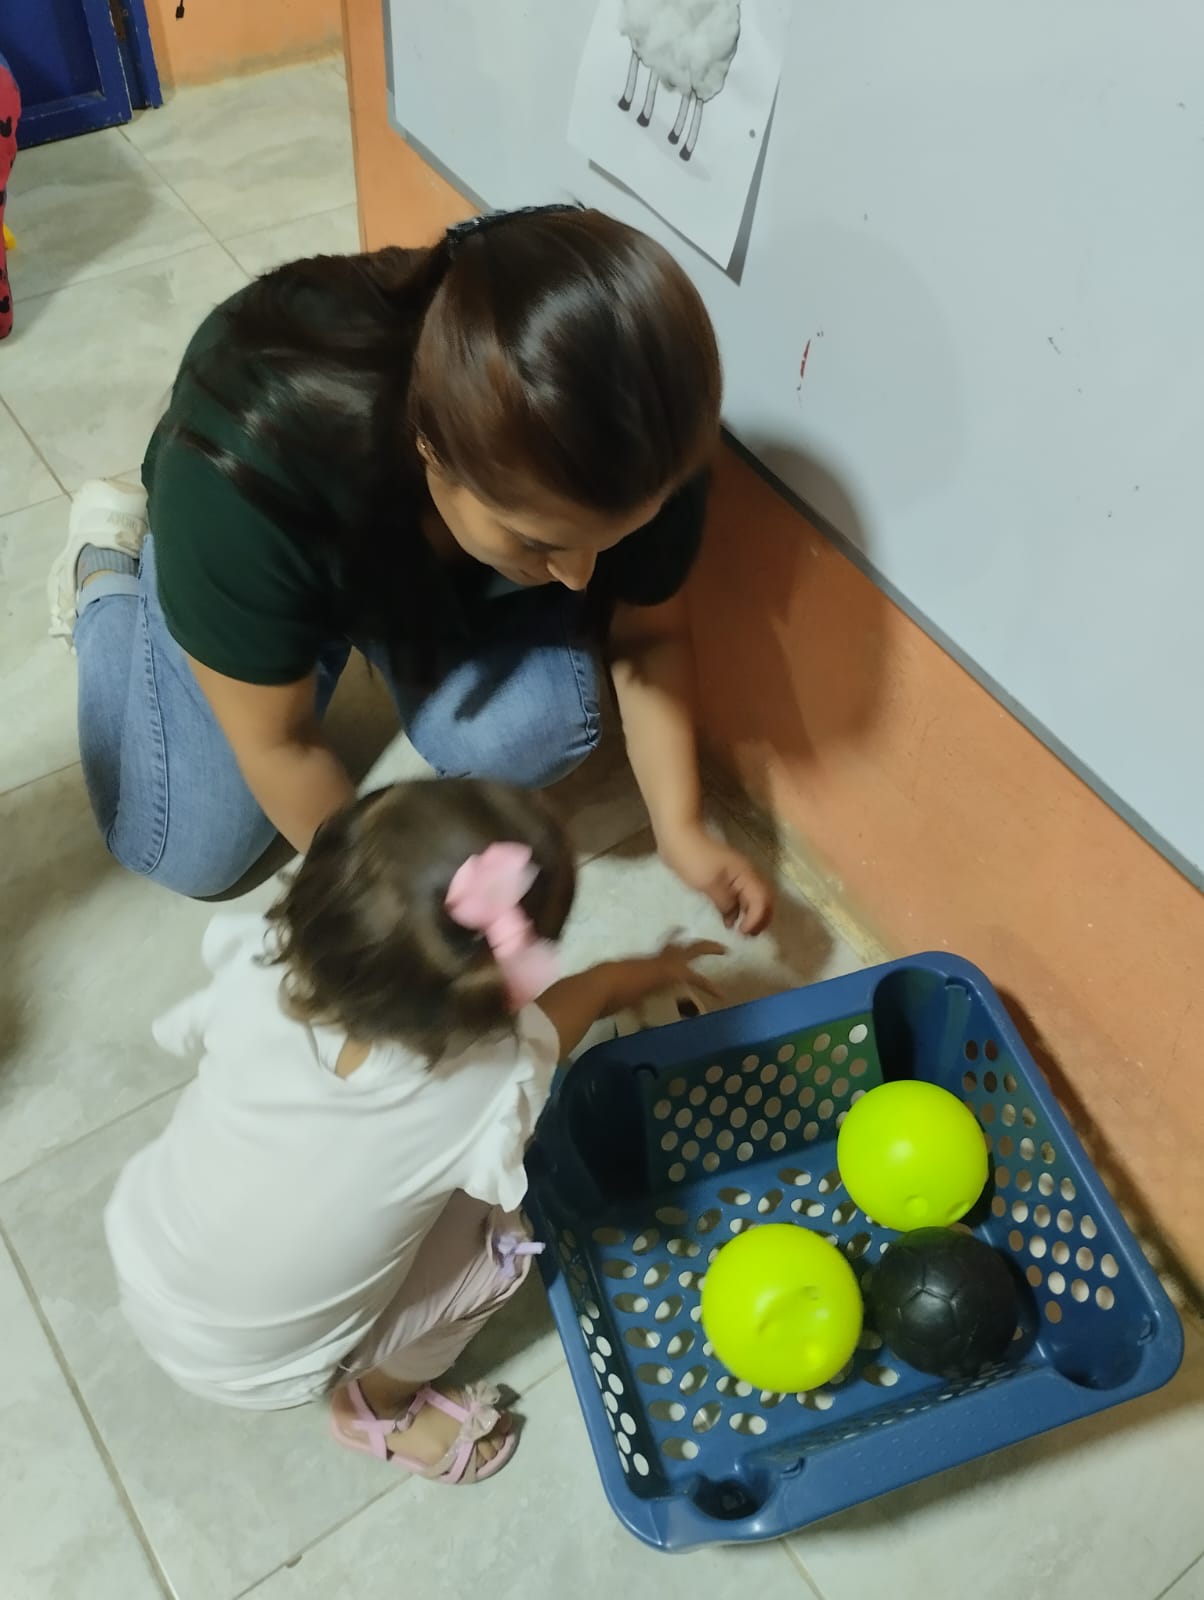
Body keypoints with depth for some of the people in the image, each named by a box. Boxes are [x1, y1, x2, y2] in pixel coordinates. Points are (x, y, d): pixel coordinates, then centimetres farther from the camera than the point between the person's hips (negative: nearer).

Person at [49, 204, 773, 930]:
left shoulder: (630, 449, -34)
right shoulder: (251, 471, -43)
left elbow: (648, 633, -14)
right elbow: (278, 742, -29)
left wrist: (682, 830, -23)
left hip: (453, 575, 2)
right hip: (247, 542, -2)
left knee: (536, 732, -24)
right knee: (191, 856, 1)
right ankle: (110, 568, 21)